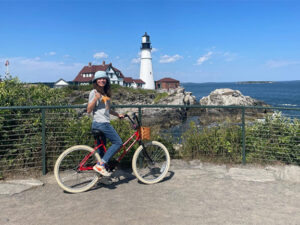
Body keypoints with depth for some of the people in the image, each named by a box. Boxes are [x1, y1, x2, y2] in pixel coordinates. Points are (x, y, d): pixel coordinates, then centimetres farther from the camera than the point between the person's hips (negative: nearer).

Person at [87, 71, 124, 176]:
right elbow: (89, 110, -13)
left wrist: (118, 114, 27)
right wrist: (96, 98, -24)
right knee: (118, 142, -9)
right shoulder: (94, 92, -7)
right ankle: (100, 164, -10)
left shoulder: (105, 93, 19)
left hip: (105, 123, 9)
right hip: (100, 123, -9)